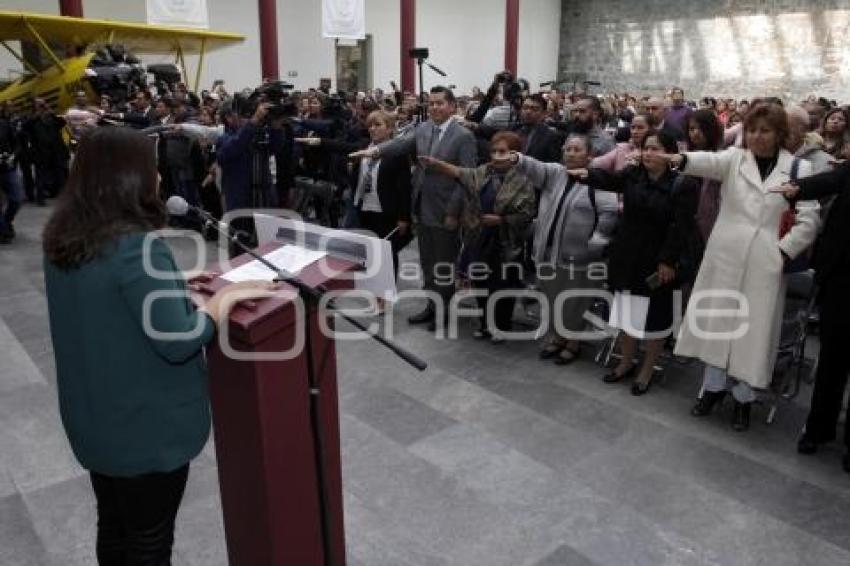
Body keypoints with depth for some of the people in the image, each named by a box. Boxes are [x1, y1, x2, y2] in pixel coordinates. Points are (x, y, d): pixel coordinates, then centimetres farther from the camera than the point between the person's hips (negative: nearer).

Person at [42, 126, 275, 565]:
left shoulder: (61, 237, -1)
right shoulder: (136, 245, -28)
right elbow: (177, 340, -28)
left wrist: (173, 281, 9)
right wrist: (226, 296, -15)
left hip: (91, 417, 8)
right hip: (145, 424, -8)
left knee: (113, 527, 26)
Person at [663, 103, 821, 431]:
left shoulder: (799, 169, 3)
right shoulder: (734, 158, 4)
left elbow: (810, 219, 0)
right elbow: (710, 161, -18)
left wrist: (784, 251, -10)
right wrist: (682, 159, -39)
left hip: (765, 264, -1)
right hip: (725, 257, 1)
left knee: (754, 327, 3)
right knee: (717, 321, 9)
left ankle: (743, 397, 20)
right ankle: (714, 385, 26)